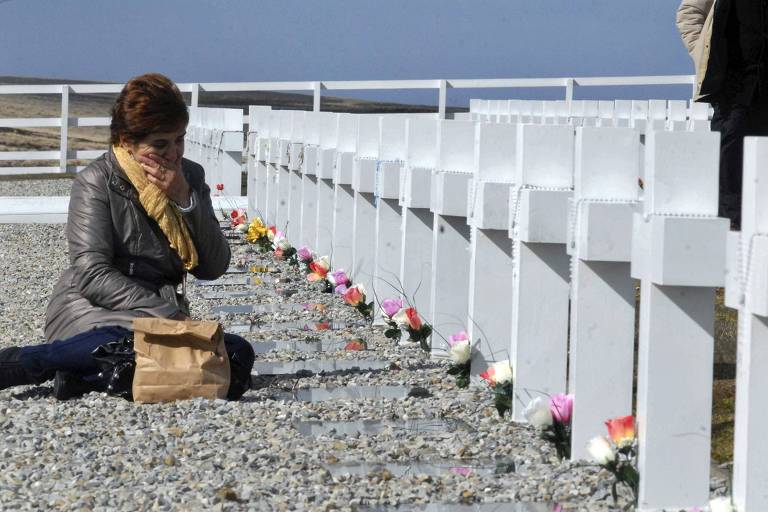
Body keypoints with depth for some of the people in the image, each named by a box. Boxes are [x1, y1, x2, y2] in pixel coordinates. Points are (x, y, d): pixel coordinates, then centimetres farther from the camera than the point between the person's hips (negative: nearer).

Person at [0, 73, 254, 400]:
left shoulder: (190, 176, 14)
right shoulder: (96, 182, -3)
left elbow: (213, 268, 7)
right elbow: (92, 276, -13)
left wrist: (185, 200, -6)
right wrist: (168, 315, -22)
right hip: (91, 313, -6)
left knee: (238, 353, -28)